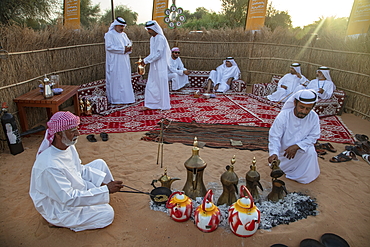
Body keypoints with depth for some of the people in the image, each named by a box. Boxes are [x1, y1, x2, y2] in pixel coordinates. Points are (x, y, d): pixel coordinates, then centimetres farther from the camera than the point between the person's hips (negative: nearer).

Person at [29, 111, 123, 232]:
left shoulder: (68, 146, -11)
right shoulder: (50, 166, -37)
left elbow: (80, 169, 4)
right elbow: (69, 199, -33)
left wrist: (102, 182, -10)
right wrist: (106, 190, -33)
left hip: (73, 189, 8)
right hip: (59, 210, -8)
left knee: (100, 163, 3)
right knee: (107, 214, -12)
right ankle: (59, 222, 2)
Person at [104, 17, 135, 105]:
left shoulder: (123, 34, 16)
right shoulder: (109, 34, -6)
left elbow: (129, 43, 20)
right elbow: (109, 47, -17)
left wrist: (129, 48, -5)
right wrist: (123, 49, -18)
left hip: (124, 62, 7)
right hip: (115, 62, -7)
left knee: (126, 79, 8)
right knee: (115, 80, -5)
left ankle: (125, 98, 16)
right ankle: (115, 99, 1)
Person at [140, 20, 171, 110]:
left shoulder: (161, 38, -14)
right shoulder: (152, 38, 13)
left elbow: (158, 54, -20)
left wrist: (146, 60, -17)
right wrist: (145, 60, 7)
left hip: (160, 67, -9)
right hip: (154, 67, 9)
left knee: (162, 85, -1)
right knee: (150, 85, 9)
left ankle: (165, 105, 11)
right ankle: (150, 105, 17)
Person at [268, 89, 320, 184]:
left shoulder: (314, 117, -19)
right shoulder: (283, 116, -26)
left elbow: (313, 137, -11)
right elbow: (274, 137, -25)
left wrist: (297, 146, -27)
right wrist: (274, 153, -42)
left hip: (302, 148, 1)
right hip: (284, 150, -1)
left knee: (311, 152, -29)